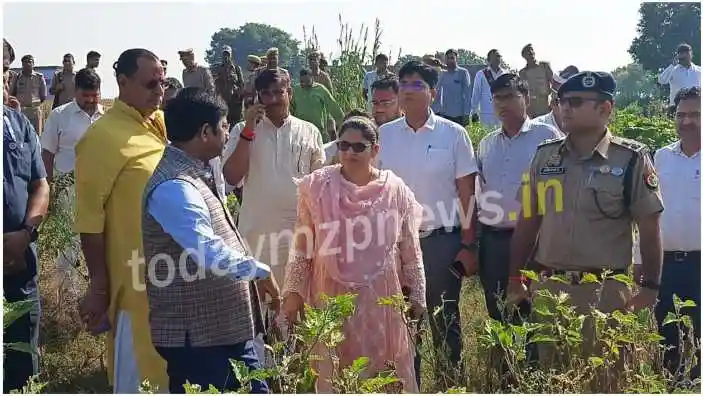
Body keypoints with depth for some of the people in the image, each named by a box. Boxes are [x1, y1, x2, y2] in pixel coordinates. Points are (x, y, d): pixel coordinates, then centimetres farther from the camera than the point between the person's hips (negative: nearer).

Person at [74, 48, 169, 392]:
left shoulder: (163, 123, 8)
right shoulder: (104, 136, -15)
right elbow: (89, 218, -15)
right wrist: (99, 285, -14)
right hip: (138, 279, -7)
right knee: (138, 375, 5)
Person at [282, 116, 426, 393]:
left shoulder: (395, 189, -2)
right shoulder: (316, 186, -4)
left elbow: (410, 249, 5)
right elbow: (302, 246, 2)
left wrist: (417, 294, 8)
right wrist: (293, 291, 0)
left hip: (381, 297, 1)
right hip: (333, 296, -1)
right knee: (335, 374, 6)